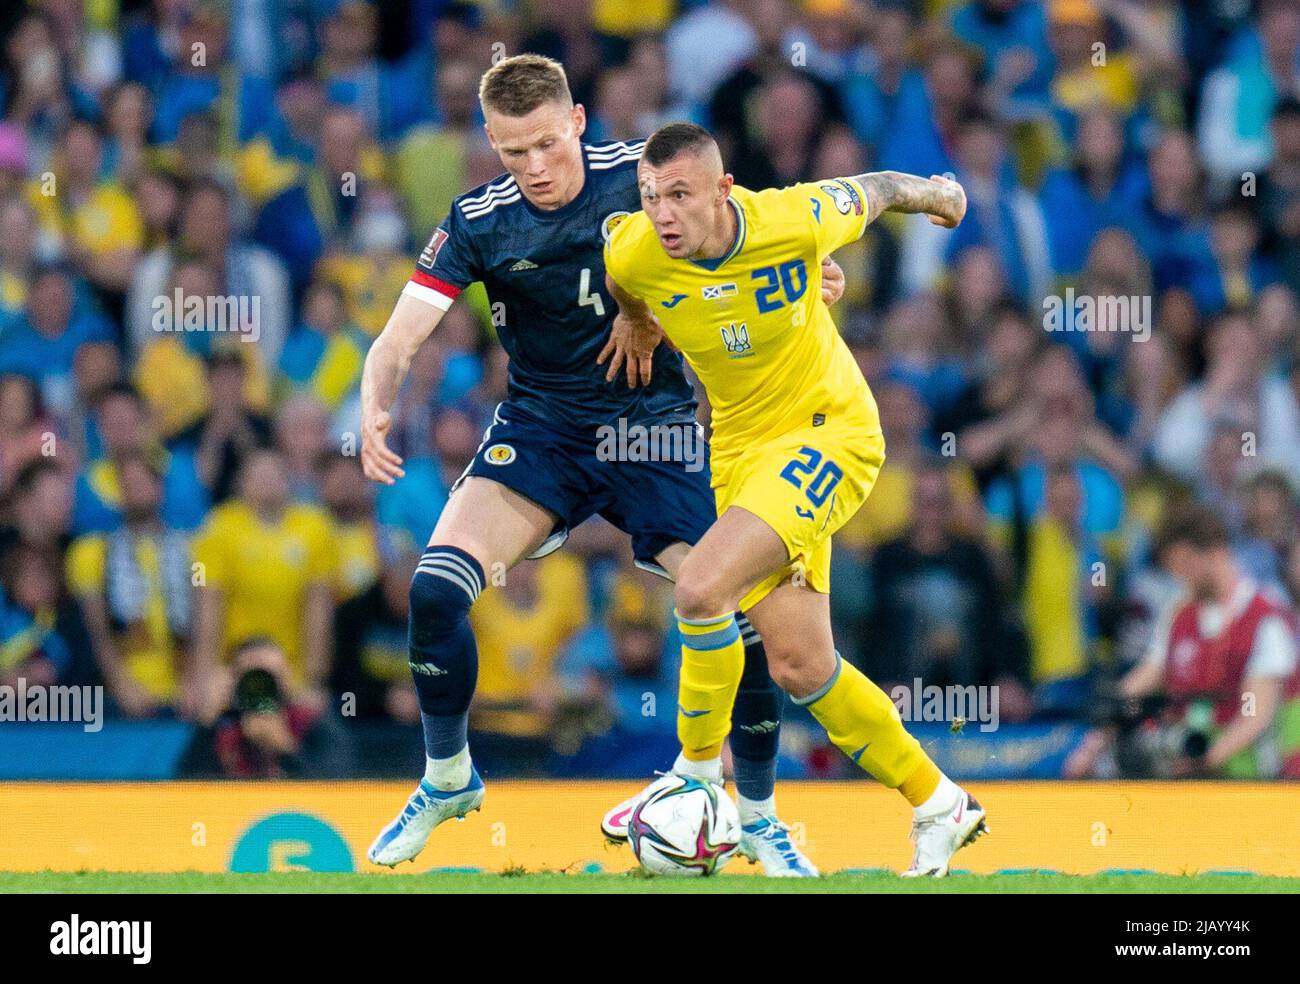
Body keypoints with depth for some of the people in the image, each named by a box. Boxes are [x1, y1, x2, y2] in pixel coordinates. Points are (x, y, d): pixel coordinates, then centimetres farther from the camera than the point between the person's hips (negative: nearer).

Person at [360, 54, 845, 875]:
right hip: (542, 430, 1)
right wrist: (375, 409, -35)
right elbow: (400, 341, -14)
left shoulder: (643, 174, -10)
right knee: (436, 585, -20)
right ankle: (447, 781, 4)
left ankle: (758, 817, 11)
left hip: (656, 429, -1)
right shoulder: (480, 223, -9)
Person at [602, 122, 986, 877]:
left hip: (830, 431, -5)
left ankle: (700, 772, -7)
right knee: (800, 668, 3)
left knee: (701, 587, -25)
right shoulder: (633, 254, -15)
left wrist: (938, 194, 20)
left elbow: (875, 190, 1)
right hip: (743, 447, 5)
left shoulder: (795, 221, -22)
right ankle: (939, 806, 22)